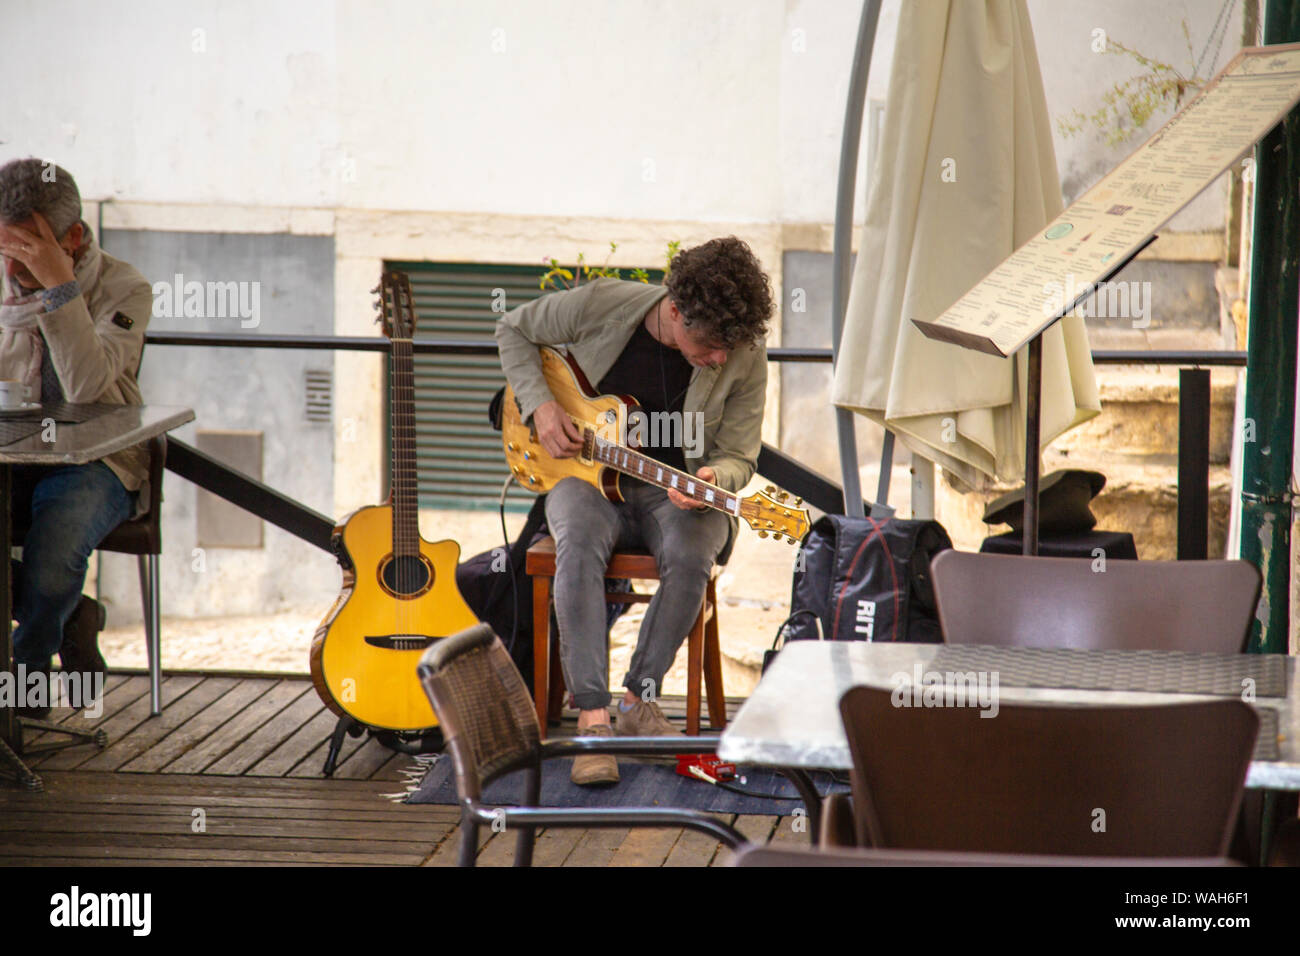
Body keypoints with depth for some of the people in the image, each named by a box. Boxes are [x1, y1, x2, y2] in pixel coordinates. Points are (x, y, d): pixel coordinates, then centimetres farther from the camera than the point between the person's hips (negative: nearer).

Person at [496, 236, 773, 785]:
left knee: (692, 555, -34)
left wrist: (712, 480, -26)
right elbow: (513, 330, 4)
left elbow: (738, 457, -2)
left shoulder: (744, 356, -11)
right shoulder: (602, 305, -13)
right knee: (579, 545, -36)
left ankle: (639, 700, -16)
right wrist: (539, 405, -9)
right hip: (586, 474, -1)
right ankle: (593, 718, -37)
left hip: (677, 489, 1)